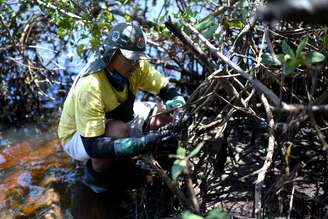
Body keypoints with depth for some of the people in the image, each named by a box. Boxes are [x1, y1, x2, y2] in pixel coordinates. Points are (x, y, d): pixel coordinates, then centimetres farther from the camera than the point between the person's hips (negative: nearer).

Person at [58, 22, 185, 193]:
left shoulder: (136, 66, -20)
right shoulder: (90, 87, -38)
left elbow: (167, 90, -9)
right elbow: (92, 146, -40)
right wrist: (142, 143, -47)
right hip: (79, 136, -6)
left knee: (166, 115, -11)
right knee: (120, 132, -38)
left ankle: (119, 162, 6)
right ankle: (95, 175, -6)